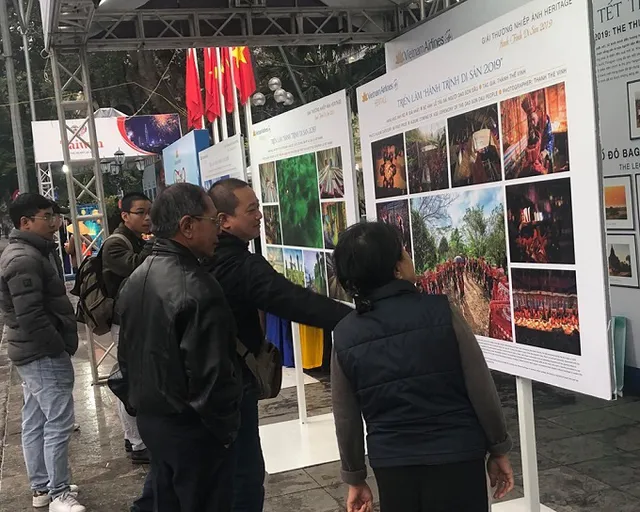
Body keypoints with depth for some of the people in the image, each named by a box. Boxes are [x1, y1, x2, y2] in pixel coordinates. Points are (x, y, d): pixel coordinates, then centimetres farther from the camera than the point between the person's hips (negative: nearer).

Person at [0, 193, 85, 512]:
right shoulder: (26, 259, -19)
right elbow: (31, 316, -26)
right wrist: (60, 347, -16)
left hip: (32, 352, 11)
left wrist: (58, 345, 16)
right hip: (44, 354, -11)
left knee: (35, 423, 15)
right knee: (57, 424, -5)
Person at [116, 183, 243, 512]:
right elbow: (210, 375, -25)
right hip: (191, 428, -8)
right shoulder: (197, 289, -25)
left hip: (149, 418, 9)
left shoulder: (135, 279, 5)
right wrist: (226, 428, -12)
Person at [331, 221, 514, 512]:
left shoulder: (345, 337, -4)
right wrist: (499, 450, 6)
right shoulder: (441, 312, -12)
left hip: (392, 465, 3)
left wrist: (355, 478, 15)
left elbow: (347, 420, 2)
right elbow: (481, 390, -7)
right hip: (456, 457, -2)